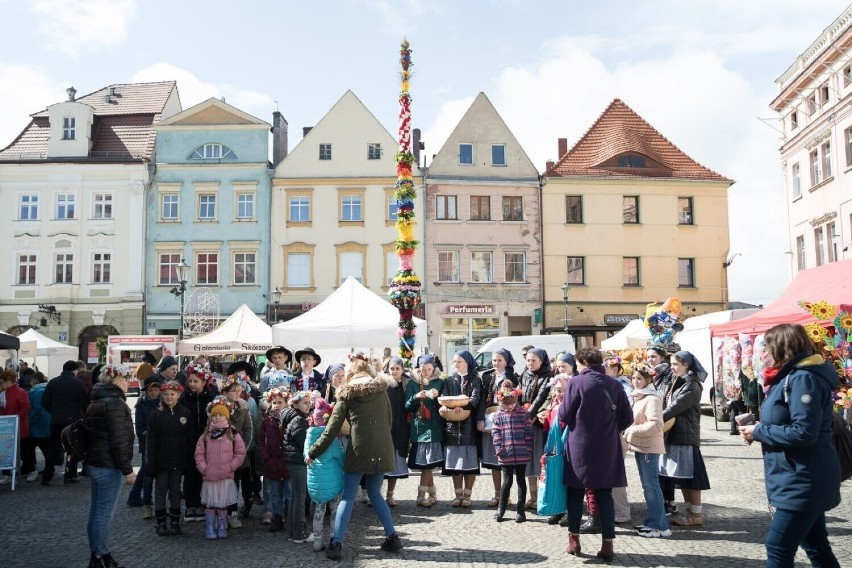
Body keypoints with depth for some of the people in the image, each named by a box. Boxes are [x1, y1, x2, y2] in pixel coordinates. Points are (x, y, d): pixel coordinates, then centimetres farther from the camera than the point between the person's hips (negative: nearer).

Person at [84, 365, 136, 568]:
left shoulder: (96, 402, 14)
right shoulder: (114, 403, -17)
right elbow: (119, 441, -21)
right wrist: (127, 469, -17)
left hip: (94, 464, 10)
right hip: (108, 467, -10)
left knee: (96, 512, 14)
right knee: (104, 514, -3)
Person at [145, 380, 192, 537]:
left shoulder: (185, 414, 1)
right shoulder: (156, 414, -3)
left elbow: (190, 439, 4)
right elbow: (150, 440, -6)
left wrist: (189, 459, -1)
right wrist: (150, 464, -11)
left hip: (178, 461, 1)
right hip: (161, 461, -1)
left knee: (175, 491, 9)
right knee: (161, 491, 5)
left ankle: (175, 522, 17)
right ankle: (161, 523, 12)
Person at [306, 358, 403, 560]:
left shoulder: (347, 394, 2)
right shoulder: (381, 389, 10)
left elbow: (332, 429, 0)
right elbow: (389, 419, 17)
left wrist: (313, 452, 6)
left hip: (359, 449, -3)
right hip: (382, 448, 3)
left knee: (348, 496, 5)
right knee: (375, 493, 19)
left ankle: (336, 543, 0)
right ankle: (392, 538, 16)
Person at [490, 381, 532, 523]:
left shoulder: (523, 414, 1)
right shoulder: (498, 416, 2)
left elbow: (528, 433, 1)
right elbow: (496, 434, 1)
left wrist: (529, 449, -3)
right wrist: (499, 449, -7)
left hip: (522, 454, 0)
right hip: (506, 455, 0)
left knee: (521, 481, 9)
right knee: (507, 481, 3)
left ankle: (521, 510, 18)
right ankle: (501, 508, 20)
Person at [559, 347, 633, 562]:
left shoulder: (576, 382, -9)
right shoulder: (615, 385, 0)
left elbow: (564, 416, -8)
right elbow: (627, 419, 3)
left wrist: (562, 405, 12)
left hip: (580, 446, -2)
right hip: (608, 448, 2)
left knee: (575, 492, 14)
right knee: (605, 494, 9)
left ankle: (574, 539, 18)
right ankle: (607, 544, 6)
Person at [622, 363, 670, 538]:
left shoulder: (652, 398, -14)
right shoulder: (638, 397, 15)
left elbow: (656, 425, -23)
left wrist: (632, 431, -19)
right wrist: (628, 432, 9)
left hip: (649, 448, -10)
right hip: (640, 447, 10)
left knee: (651, 486, -7)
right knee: (647, 486, 14)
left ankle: (660, 526, -2)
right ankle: (652, 521, 22)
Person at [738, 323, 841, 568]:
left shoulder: (803, 379, -19)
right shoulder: (791, 377, 13)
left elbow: (803, 432, -26)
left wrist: (758, 432, -16)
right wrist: (760, 428, 3)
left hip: (803, 482, -10)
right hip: (804, 481, 10)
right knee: (816, 547, 17)